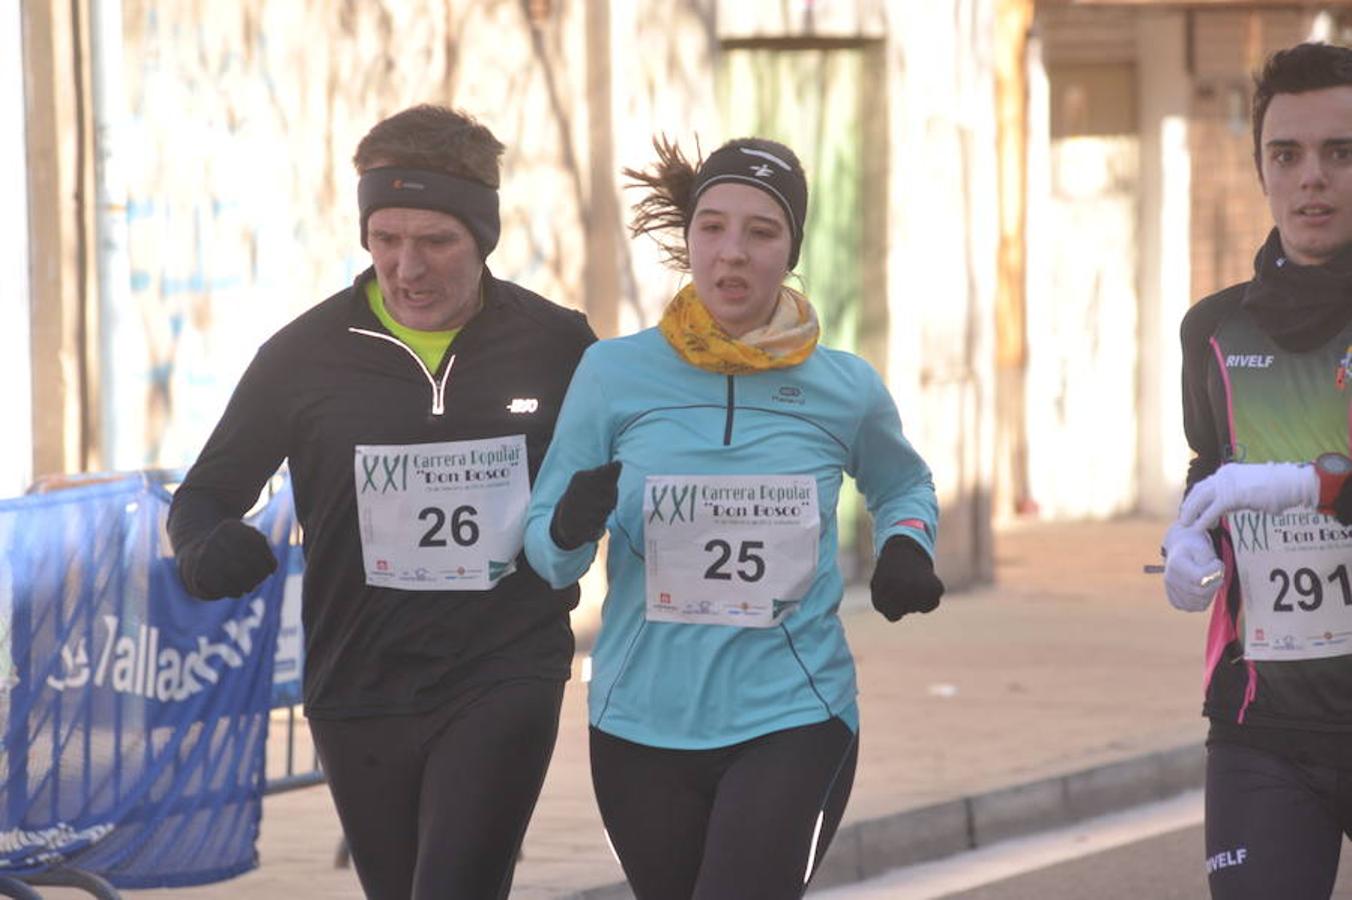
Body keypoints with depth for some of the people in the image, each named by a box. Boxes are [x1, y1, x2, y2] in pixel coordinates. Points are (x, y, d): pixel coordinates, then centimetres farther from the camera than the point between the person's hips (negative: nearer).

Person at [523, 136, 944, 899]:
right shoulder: (616, 374, -2)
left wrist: (907, 547, 2)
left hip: (794, 720, -2)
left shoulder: (845, 389, 1)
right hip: (643, 723, 2)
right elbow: (545, 548, 0)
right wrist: (570, 527, -23)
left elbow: (904, 486, 23)